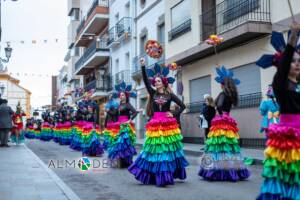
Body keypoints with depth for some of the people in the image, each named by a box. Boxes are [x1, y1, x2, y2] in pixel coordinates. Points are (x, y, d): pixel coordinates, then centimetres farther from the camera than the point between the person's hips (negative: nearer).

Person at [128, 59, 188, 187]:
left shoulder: (170, 95, 3)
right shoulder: (153, 93, 7)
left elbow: (183, 106, 5)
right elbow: (145, 81, -5)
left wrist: (174, 114, -6)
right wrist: (143, 66, -14)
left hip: (168, 125, -2)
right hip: (155, 125, 2)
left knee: (168, 149, 0)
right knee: (155, 149, 3)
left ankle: (164, 176, 9)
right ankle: (157, 176, 11)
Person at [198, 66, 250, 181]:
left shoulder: (223, 94, -9)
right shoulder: (231, 94, 12)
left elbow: (219, 105, -23)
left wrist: (221, 114, -10)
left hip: (221, 121, -7)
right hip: (229, 121, 7)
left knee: (219, 144, -7)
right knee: (229, 145, 6)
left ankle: (218, 171, -8)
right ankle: (232, 171, 6)